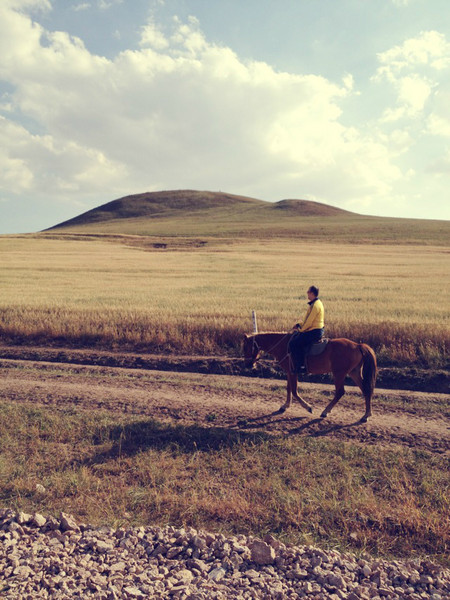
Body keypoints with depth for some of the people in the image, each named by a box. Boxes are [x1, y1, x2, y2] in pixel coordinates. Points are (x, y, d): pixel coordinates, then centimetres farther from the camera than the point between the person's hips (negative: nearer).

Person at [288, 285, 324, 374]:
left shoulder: (315, 305, -20)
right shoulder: (317, 303, 15)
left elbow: (309, 322, -20)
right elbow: (308, 319, 21)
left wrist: (301, 330, -6)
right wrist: (299, 325, 13)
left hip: (314, 332, -11)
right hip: (317, 330, 11)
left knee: (294, 344, -17)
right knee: (294, 336, 22)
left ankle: (301, 366, -14)